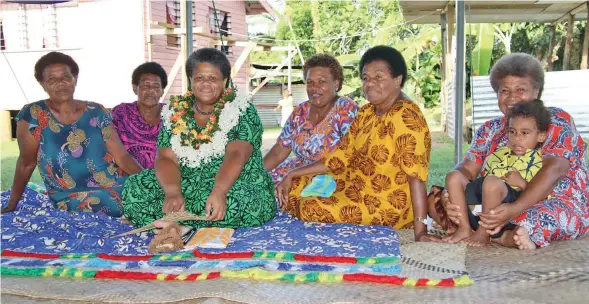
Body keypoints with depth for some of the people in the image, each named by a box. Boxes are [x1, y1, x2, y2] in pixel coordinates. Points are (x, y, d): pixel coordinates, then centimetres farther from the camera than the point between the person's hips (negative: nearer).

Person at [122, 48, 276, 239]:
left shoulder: (241, 110, -5)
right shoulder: (175, 111, 5)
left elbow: (236, 155, -19)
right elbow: (166, 159, -5)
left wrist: (219, 192, -38)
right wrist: (173, 192, -27)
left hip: (232, 184, -3)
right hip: (186, 185, 3)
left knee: (248, 201, -36)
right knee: (134, 187, -17)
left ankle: (177, 224, -25)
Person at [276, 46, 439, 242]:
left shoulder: (406, 117, -20)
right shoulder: (366, 113, 6)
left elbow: (416, 174, -26)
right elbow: (341, 156, 9)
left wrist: (420, 229, -31)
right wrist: (291, 176, 4)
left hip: (388, 206, -9)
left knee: (313, 209, -21)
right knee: (293, 189, 8)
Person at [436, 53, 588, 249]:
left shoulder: (556, 121, -3)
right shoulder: (490, 130, 12)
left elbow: (554, 169, -20)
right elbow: (467, 168, -2)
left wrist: (515, 209, -36)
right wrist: (448, 196, -26)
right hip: (498, 206, 6)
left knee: (543, 216, -42)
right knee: (435, 199, -13)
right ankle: (504, 235, -24)